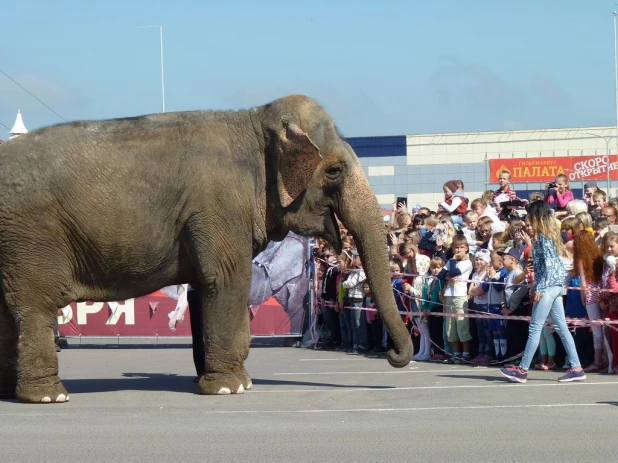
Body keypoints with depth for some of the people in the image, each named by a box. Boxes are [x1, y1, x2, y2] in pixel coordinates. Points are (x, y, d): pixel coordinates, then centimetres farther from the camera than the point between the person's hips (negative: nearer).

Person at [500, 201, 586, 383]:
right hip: (556, 286, 10)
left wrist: (540, 288, -18)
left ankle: (522, 369, -5)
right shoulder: (550, 234, 16)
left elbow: (548, 264, -17)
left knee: (535, 327, -7)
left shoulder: (543, 236, -11)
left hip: (548, 285, -10)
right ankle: (576, 367, 4)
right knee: (561, 327, 7)